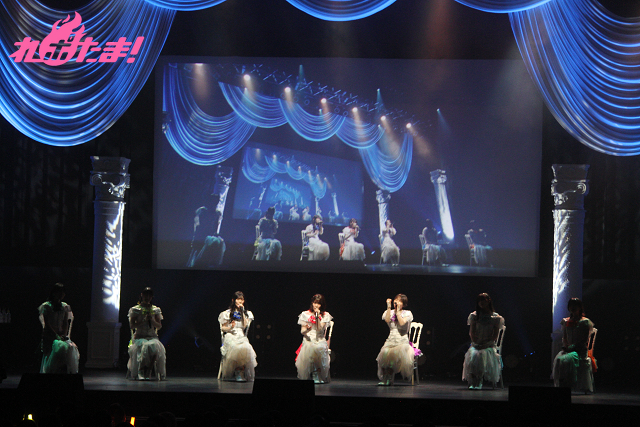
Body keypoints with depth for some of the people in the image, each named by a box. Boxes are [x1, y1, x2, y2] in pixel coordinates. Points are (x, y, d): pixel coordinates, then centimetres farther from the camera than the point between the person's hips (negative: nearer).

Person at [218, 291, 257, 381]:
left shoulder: (247, 313, 19)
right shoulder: (227, 313, 12)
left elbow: (245, 325, 4)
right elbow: (223, 328, 11)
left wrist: (242, 312, 1)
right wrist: (230, 327, -10)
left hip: (241, 336, 2)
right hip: (230, 336, -2)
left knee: (247, 348, -35)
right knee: (237, 348, -38)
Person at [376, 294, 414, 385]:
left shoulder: (407, 313, 7)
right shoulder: (389, 312, 16)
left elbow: (402, 323, -13)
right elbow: (387, 320, -7)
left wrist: (398, 311, -6)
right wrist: (389, 307, -5)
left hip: (402, 342, -2)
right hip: (391, 340, 2)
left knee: (397, 353, -37)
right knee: (385, 353, -32)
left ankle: (389, 379, -21)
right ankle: (385, 379, -25)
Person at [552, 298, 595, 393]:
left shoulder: (585, 322, 4)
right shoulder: (566, 321, 21)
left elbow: (585, 340, -2)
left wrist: (573, 346, -14)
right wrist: (565, 346, -1)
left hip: (580, 350, -5)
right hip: (568, 349, 5)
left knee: (568, 359, -36)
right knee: (558, 359, -29)